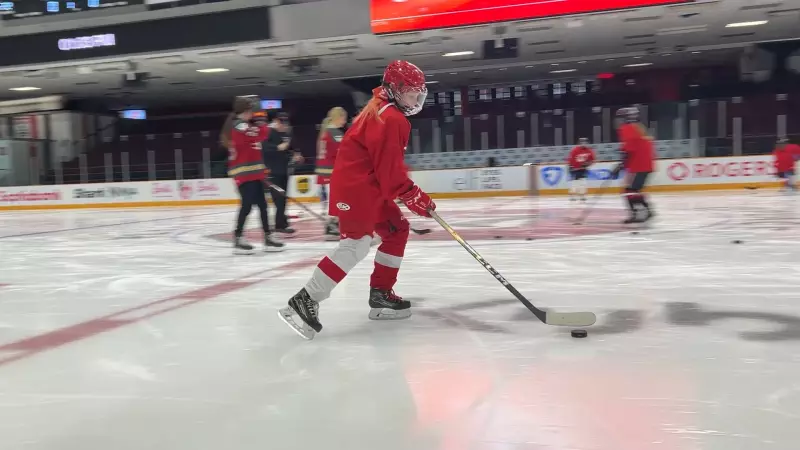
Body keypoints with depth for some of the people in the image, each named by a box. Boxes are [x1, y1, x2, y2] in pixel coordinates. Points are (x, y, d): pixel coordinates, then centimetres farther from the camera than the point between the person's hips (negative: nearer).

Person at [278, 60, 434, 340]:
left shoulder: (382, 109, 18)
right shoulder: (390, 119, -16)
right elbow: (390, 171, -20)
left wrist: (409, 192, 22)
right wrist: (416, 198, -10)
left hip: (367, 184, 11)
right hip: (356, 185, -11)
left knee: (397, 230, 16)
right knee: (356, 244, -18)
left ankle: (381, 293, 20)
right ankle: (305, 301, -18)